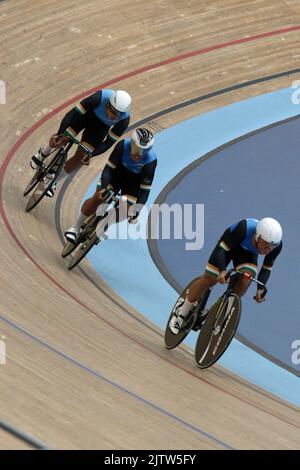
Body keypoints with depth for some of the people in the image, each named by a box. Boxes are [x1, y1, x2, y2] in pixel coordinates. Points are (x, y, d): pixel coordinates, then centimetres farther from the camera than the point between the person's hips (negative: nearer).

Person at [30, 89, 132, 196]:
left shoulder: (124, 120, -35)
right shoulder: (99, 98, -42)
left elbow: (109, 142, -23)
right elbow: (73, 113, -36)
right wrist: (59, 134, -44)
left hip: (101, 126, 1)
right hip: (86, 114, -1)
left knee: (80, 157, -5)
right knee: (57, 141, -9)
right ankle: (43, 154, 29)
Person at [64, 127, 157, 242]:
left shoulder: (151, 160, -34)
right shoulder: (123, 145, -33)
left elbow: (145, 188, -31)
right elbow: (109, 168, -30)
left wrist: (137, 209, -36)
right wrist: (103, 188, -42)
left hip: (135, 179, 0)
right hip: (118, 170, 0)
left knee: (125, 209, -12)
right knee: (97, 198, -15)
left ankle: (103, 227, 15)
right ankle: (76, 227, 0)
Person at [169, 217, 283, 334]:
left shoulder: (277, 244, -29)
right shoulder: (244, 229, -42)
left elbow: (267, 268, -13)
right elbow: (221, 249, -35)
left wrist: (260, 288, -26)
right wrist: (222, 270, -49)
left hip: (248, 253, 3)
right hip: (230, 243, -3)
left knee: (244, 282, -21)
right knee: (209, 280, -8)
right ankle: (182, 314, 12)